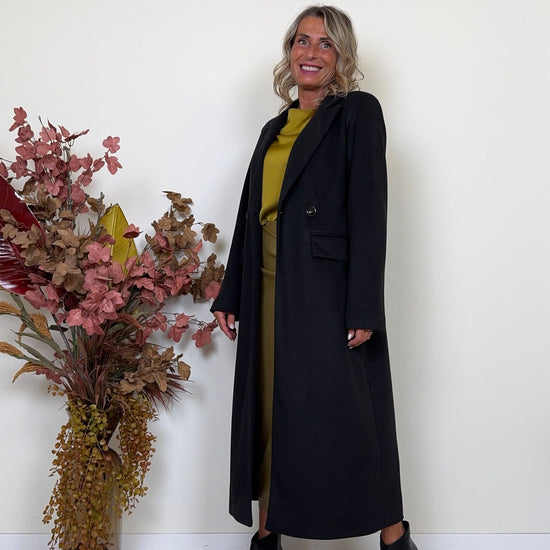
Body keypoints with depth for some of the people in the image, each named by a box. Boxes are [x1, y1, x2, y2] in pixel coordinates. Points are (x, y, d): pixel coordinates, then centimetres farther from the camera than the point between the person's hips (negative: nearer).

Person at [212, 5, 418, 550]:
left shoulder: (358, 112, 0)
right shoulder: (274, 128, 18)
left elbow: (368, 211, -9)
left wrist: (363, 308, -17)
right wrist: (230, 296, 15)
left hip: (328, 288, -6)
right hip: (270, 290, 6)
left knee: (344, 411, -2)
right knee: (268, 408, 9)